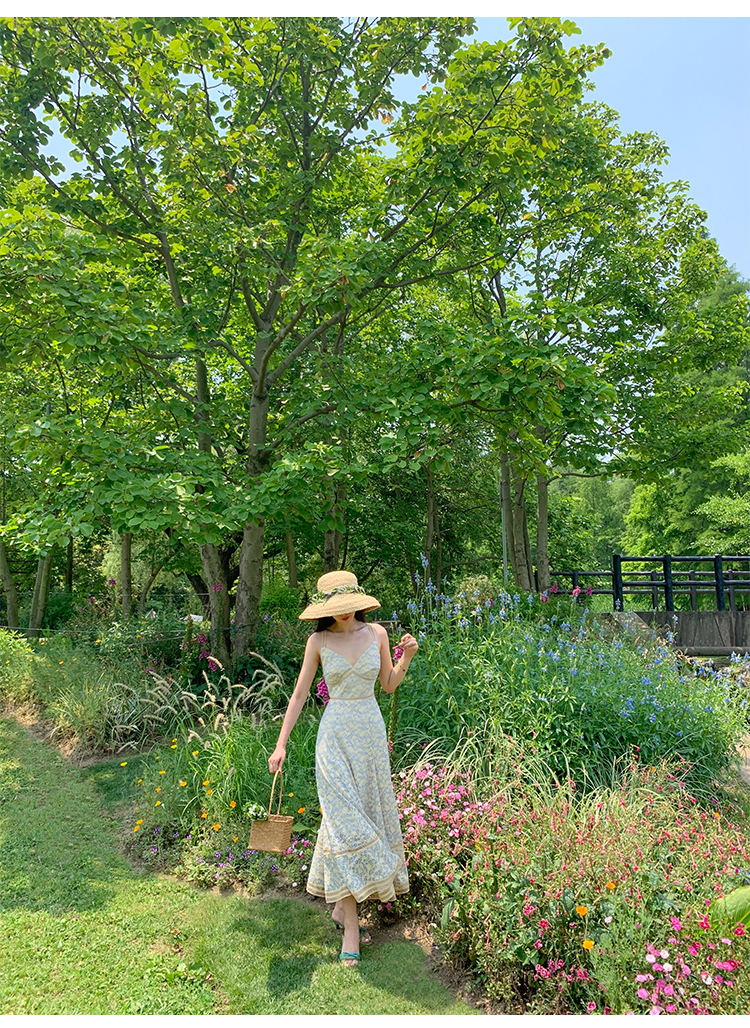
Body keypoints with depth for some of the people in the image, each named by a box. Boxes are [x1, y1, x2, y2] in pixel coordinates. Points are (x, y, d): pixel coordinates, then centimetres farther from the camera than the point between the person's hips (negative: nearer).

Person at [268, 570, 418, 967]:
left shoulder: (376, 633, 0)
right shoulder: (319, 641, -5)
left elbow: (389, 684, 11)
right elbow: (300, 693, 1)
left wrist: (407, 657, -7)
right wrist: (281, 744, -2)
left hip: (372, 731, 3)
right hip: (336, 734, -3)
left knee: (369, 817, 9)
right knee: (345, 824, -6)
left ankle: (341, 905, 28)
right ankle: (350, 925, 3)